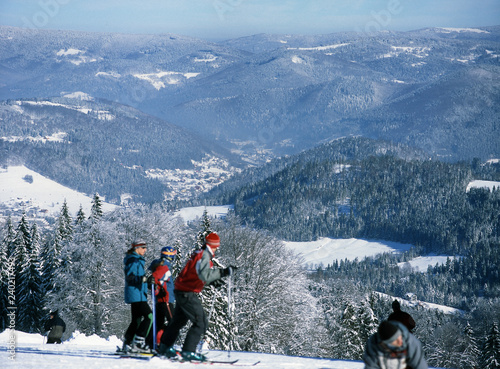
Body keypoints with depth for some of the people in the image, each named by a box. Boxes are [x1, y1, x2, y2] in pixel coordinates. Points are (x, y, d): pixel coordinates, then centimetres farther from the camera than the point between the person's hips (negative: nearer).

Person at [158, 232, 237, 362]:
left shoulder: (198, 253, 12)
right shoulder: (204, 255, -17)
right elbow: (205, 275, -32)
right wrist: (223, 272, -27)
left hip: (181, 291, 10)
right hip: (187, 294, -10)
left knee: (179, 320, 23)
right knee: (201, 322, -8)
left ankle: (165, 347, 34)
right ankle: (188, 351, -9)